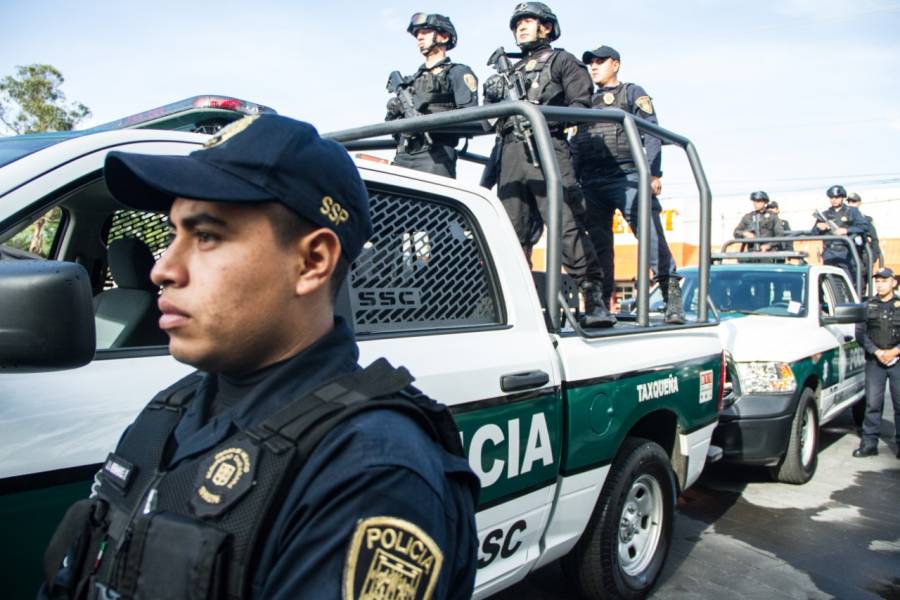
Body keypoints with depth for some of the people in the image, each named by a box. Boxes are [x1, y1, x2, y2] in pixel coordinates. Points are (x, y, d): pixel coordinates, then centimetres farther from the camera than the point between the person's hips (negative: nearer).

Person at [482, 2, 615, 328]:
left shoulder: (562, 60, 14)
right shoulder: (511, 70, 31)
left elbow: (581, 105, 1)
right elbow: (494, 115, 26)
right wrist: (492, 96, 5)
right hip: (510, 154, 6)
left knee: (567, 225, -15)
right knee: (513, 233, 1)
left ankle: (595, 300, -15)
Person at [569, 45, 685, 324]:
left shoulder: (632, 92, 14)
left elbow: (652, 133, 1)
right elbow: (575, 146, 22)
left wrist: (653, 173, -12)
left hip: (627, 177, -5)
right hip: (592, 183, 5)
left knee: (650, 233, -16)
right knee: (597, 243, 3)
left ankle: (672, 296, -19)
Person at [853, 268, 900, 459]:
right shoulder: (868, 306, 9)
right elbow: (860, 334, 5)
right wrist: (877, 352, -7)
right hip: (874, 362, 1)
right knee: (872, 404, 1)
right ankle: (869, 444, 5)